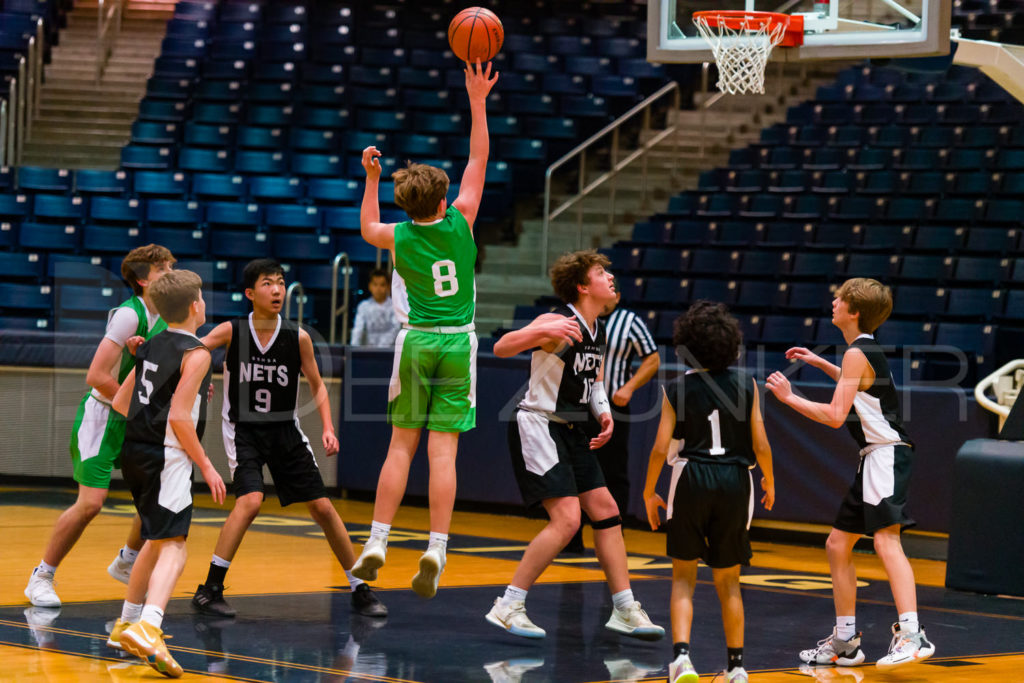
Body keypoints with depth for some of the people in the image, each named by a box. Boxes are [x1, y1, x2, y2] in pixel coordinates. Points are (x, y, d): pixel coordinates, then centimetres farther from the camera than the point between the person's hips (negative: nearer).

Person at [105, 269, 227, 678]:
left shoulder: (151, 348, 12)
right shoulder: (196, 354, -11)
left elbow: (120, 402, 17)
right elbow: (180, 417, -17)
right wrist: (206, 465, -10)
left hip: (135, 452, 8)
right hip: (168, 457, -8)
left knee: (156, 540, 24)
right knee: (173, 546, -14)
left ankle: (127, 623, 32)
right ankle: (147, 627, -34)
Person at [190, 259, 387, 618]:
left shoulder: (298, 337, -7)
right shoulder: (232, 331, -11)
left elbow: (317, 386, 4)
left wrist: (328, 428, -8)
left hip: (285, 430, 3)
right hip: (243, 430, -3)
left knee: (322, 507, 4)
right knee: (250, 501, -25)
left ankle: (360, 590, 17)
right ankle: (209, 590, -17)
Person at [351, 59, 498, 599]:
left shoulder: (398, 238, -3)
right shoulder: (460, 222, -6)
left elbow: (367, 228, 22)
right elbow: (478, 159, 2)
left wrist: (370, 178, 27)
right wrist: (477, 102, 5)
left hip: (416, 341, 1)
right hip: (458, 342, -1)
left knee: (401, 446, 8)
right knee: (443, 451, -4)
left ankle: (377, 542, 5)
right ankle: (436, 550, -9)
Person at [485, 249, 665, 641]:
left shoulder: (598, 330, 9)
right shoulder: (560, 323, -18)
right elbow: (501, 348, -29)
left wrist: (604, 412, 5)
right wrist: (543, 331, -45)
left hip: (570, 431, 9)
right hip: (537, 427, -9)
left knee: (606, 512, 8)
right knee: (566, 520, -17)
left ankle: (625, 610, 15)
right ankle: (507, 607, -9)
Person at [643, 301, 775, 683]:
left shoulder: (676, 389, -3)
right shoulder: (746, 384, -1)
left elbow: (661, 448, -6)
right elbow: (761, 445, -1)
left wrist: (649, 493, 7)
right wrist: (769, 481, 17)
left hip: (690, 480, -1)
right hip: (735, 481, 1)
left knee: (683, 576, 10)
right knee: (728, 581, 15)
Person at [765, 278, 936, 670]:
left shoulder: (857, 353, -13)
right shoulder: (867, 350, 15)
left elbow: (835, 416, -17)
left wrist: (789, 397, -9)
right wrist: (819, 363, 34)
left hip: (887, 454, -11)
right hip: (875, 459, 11)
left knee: (886, 538, -25)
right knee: (838, 544, 14)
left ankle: (912, 635, -38)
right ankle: (845, 644, 20)